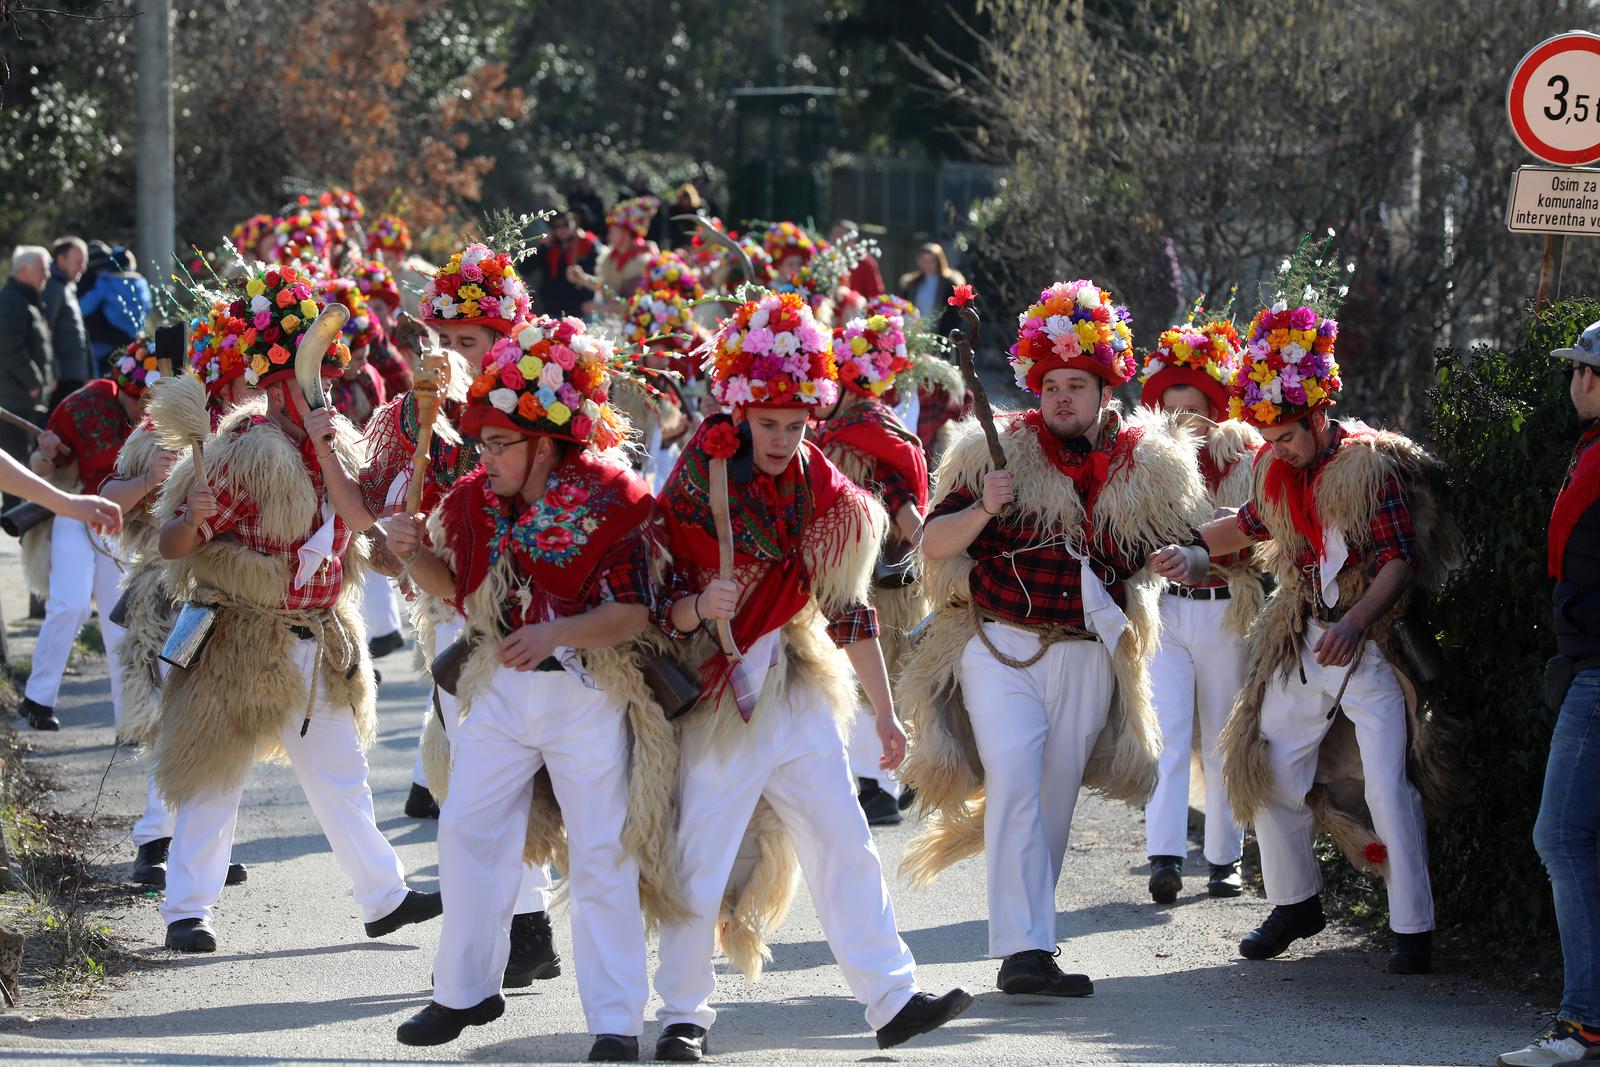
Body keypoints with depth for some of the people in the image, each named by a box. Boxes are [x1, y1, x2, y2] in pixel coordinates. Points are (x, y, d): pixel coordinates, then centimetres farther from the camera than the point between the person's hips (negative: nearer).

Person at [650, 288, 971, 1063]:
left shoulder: (823, 491, 4)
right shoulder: (694, 490, -9)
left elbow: (849, 610, 9)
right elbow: (661, 608, -9)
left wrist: (884, 711, 9)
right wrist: (697, 608, -32)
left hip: (799, 697, 5)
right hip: (718, 700, -4)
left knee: (844, 847, 3)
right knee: (700, 861, -2)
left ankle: (892, 998, 6)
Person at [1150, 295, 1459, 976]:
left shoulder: (1372, 465, -13)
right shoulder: (1280, 471, 8)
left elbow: (1400, 560, -16)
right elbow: (1252, 524, 28)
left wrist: (1354, 623, -28)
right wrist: (1191, 550, 13)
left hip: (1372, 646, -7)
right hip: (1302, 646, 7)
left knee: (1388, 786, -11)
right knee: (1269, 769, 7)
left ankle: (1412, 931, -5)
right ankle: (1296, 904, 24)